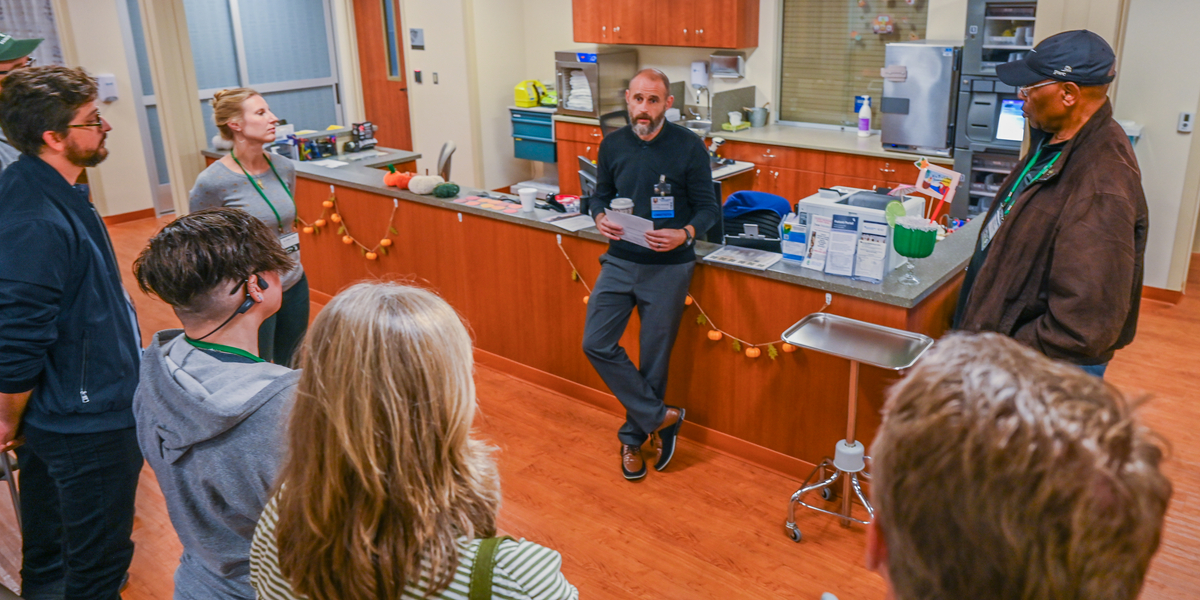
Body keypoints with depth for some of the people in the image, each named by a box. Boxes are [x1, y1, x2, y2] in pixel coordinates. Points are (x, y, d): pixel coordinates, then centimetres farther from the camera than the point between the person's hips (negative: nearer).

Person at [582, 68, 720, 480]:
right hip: (620, 262, 4)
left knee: (654, 358, 6)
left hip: (668, 267, -3)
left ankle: (633, 437, 27)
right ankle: (660, 418, 8)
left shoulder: (689, 147, -9)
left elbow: (708, 207, -4)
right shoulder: (613, 145, 2)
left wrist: (684, 234, -25)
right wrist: (601, 218, -10)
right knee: (596, 344, -6)